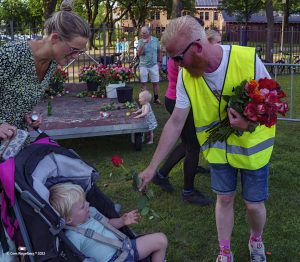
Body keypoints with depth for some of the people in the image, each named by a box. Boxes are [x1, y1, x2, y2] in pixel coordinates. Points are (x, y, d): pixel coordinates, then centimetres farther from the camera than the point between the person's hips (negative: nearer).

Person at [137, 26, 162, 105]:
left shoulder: (155, 40, -2)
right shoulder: (140, 41, -6)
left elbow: (159, 51, 9)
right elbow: (139, 54, -16)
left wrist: (159, 61, 5)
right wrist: (143, 44, -24)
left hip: (154, 65, 1)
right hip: (143, 65, -1)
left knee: (155, 83, 6)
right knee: (144, 83, 5)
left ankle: (156, 99, 17)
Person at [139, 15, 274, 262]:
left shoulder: (248, 59, -27)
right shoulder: (186, 75, -17)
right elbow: (175, 123, -11)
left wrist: (251, 122, -35)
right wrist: (152, 167, -10)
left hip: (252, 146, -2)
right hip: (219, 148, 2)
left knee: (254, 204, 8)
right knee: (224, 199, 12)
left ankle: (256, 241, 41)